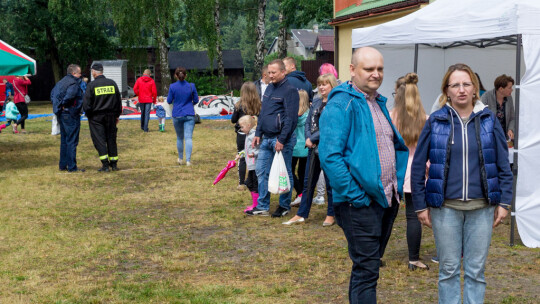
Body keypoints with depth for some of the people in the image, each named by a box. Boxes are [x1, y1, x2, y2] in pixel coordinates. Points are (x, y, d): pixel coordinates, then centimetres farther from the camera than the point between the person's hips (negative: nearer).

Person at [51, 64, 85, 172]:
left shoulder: (61, 82, 14)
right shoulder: (74, 83, -15)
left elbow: (52, 94, 22)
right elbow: (70, 95, -31)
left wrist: (57, 105, 15)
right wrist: (63, 104, -14)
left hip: (61, 115, 9)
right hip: (70, 115, -9)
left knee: (64, 140, 16)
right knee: (72, 141, -5)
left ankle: (62, 165, 21)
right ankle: (72, 167, -4)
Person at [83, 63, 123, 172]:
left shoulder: (91, 85, -8)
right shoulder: (112, 83, 4)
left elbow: (86, 104, -9)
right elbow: (119, 101, 9)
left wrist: (89, 115, 5)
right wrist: (117, 115, 17)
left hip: (96, 117, -4)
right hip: (111, 116, 4)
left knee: (99, 140, 0)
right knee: (111, 139, 11)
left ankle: (105, 165, -8)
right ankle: (114, 164, 15)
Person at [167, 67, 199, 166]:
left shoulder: (172, 87, -8)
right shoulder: (191, 86, -5)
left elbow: (169, 101, -1)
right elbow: (196, 100, 4)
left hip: (177, 116, 0)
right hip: (189, 115, 0)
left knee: (179, 137, 16)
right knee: (188, 137, -3)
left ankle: (180, 159, 27)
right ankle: (188, 160, -12)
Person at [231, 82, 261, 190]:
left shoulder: (239, 105, -11)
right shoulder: (259, 105, -7)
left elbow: (233, 120, -1)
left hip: (242, 135, -2)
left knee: (242, 159, 5)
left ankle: (242, 183, 6)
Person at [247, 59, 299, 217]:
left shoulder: (290, 90, -12)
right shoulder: (270, 88, 14)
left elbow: (291, 118, -17)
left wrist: (282, 140, -20)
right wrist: (258, 133, 14)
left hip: (282, 139, -9)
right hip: (266, 139, 9)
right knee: (261, 171, 9)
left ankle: (284, 206, 15)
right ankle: (262, 207, 16)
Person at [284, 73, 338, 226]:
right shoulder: (316, 101, 12)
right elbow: (309, 122, 12)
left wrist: (313, 138, -14)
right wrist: (308, 138, -5)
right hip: (314, 147, 7)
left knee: (330, 182, 4)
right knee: (308, 181, 10)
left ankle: (331, 215, 16)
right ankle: (301, 214, 17)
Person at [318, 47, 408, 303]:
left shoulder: (380, 104, 15)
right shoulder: (341, 104, -13)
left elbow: (398, 146, 24)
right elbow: (329, 155, -21)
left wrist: (398, 183, 11)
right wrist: (354, 196, -21)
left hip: (387, 199, 8)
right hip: (361, 203, -8)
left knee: (369, 266, 18)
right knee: (366, 270, -5)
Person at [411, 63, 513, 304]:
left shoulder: (489, 120, 3)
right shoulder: (435, 122, 0)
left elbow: (503, 165, 6)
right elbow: (418, 166, 3)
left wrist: (504, 202, 0)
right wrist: (420, 205, 0)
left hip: (481, 207, 1)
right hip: (446, 207, -1)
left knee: (476, 270, 7)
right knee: (448, 269, 7)